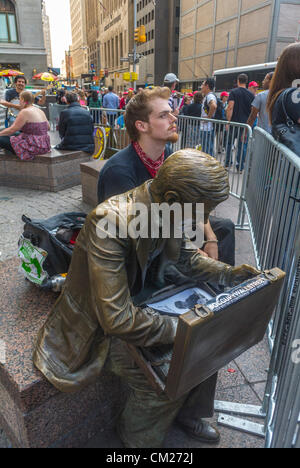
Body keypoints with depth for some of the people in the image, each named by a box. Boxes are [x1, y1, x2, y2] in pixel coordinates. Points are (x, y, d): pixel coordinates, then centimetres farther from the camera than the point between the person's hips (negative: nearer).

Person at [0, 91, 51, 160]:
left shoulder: (25, 112, -14)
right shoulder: (40, 111, 9)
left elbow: (12, 130, -13)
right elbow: (48, 127, 20)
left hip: (34, 147, -9)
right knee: (16, 134, 27)